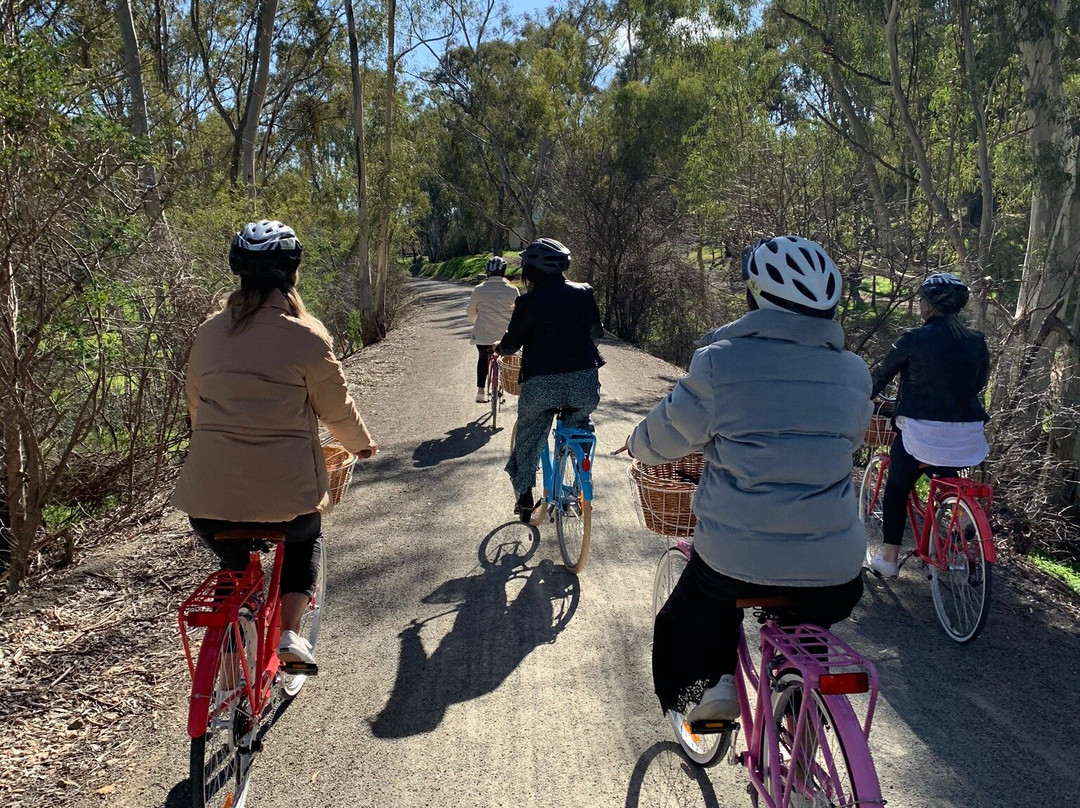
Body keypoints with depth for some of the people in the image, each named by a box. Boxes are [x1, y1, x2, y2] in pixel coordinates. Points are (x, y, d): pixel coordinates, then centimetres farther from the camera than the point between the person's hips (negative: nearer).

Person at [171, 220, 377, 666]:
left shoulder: (210, 330, 6)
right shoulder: (306, 334, -8)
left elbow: (195, 402, 18)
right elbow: (336, 408, 1)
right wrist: (362, 443, 20)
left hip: (210, 492, 3)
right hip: (283, 490, -3)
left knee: (233, 561, 29)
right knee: (306, 539, 28)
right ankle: (288, 629, 11)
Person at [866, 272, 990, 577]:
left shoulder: (914, 339, -7)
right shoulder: (976, 342, 6)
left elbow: (881, 374, 4)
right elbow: (979, 383, 19)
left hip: (922, 434, -4)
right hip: (968, 440, 4)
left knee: (897, 486, 17)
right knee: (946, 483, 31)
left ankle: (889, 557, 17)